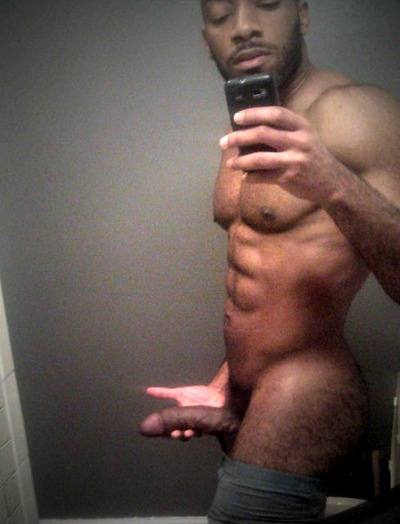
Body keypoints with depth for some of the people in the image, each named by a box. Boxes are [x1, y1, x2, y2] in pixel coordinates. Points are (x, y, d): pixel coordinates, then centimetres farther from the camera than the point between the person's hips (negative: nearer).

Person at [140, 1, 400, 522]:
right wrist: (223, 389, 11)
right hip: (244, 403, 8)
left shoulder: (353, 113, -16)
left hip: (300, 405, -7)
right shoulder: (245, 139, 9)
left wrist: (334, 185, -39)